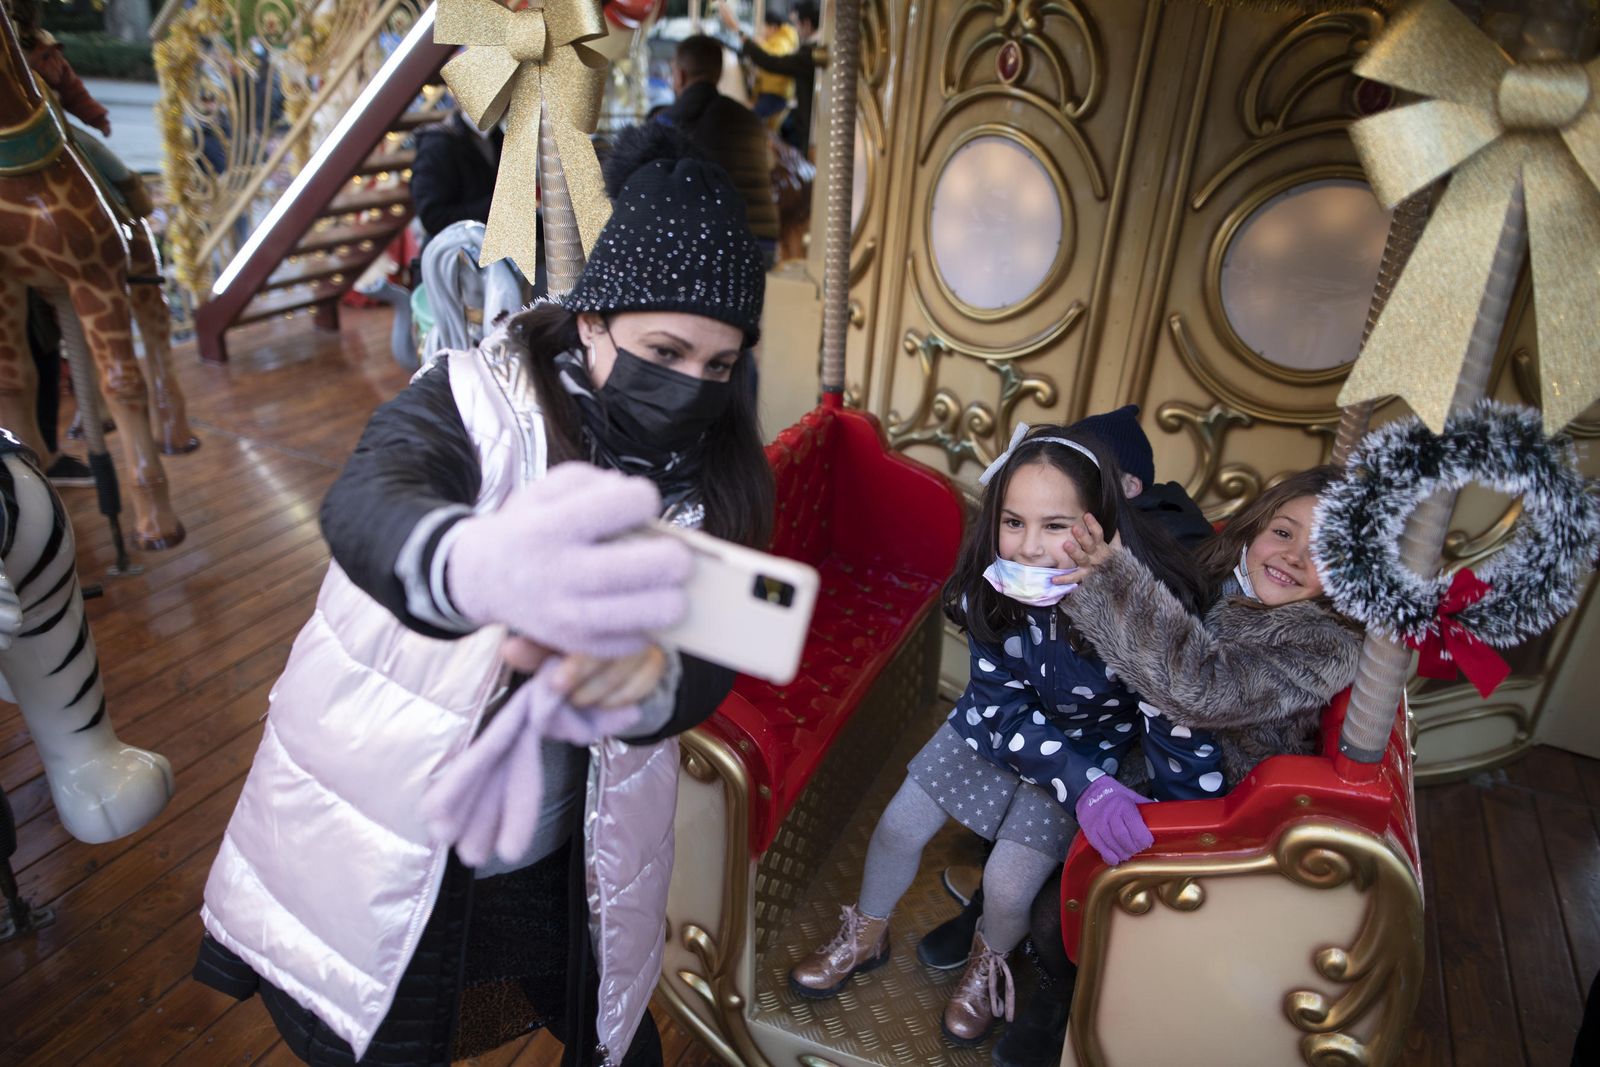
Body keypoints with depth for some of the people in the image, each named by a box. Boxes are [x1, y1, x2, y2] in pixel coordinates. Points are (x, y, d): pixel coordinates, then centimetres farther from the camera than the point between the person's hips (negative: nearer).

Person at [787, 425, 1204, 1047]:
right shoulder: (992, 588, -26)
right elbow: (1005, 709, -22)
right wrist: (1084, 788, -35)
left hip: (1093, 749, -3)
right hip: (1000, 724, 3)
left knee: (1008, 883, -9)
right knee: (898, 826, 6)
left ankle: (988, 966, 31)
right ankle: (864, 938, 39)